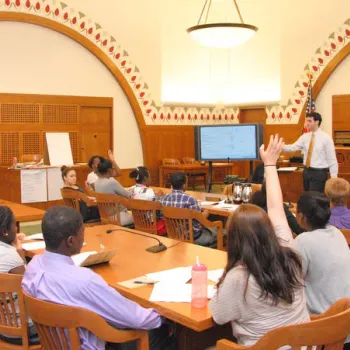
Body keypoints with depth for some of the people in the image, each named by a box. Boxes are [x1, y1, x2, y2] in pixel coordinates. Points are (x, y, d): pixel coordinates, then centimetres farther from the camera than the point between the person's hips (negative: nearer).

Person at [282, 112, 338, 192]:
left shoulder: (326, 138, -9)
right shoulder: (305, 136, 6)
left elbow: (332, 160, -9)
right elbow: (293, 147, -6)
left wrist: (334, 179, -10)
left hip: (319, 173, -6)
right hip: (307, 171, 6)